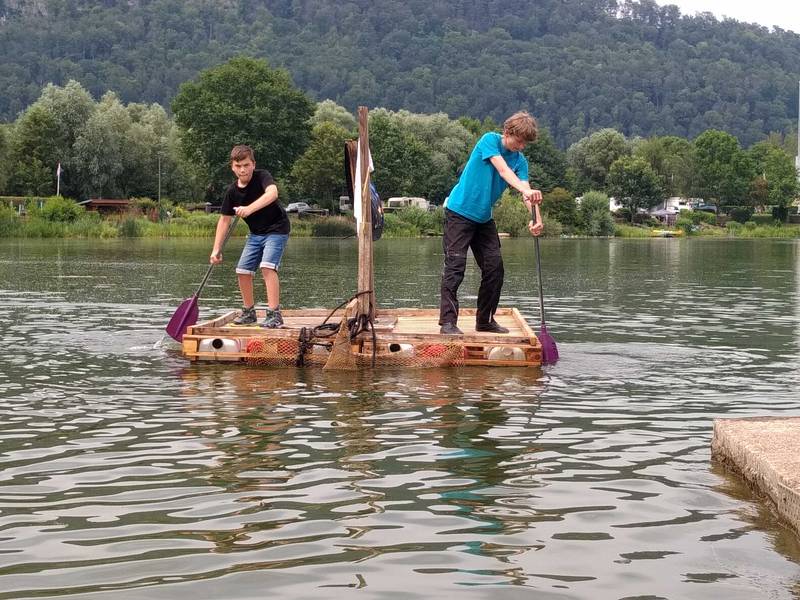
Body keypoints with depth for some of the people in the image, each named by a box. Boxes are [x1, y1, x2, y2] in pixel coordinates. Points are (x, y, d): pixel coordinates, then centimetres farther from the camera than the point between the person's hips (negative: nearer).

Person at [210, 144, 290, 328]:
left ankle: (274, 314, -24)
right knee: (242, 270, 6)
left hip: (276, 229, -7)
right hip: (256, 233, 7)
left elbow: (272, 193, -41)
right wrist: (216, 249, -3)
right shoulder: (232, 191, -4)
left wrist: (249, 208, -53)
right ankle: (249, 312, 24)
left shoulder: (262, 176, -19)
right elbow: (224, 219, 2)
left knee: (267, 266, -24)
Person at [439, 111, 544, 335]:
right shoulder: (490, 140, -13)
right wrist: (525, 190, -45)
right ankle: (448, 322, -12)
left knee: (494, 267, 3)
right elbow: (503, 170, -29)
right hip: (460, 211, -6)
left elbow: (526, 190, -13)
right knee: (455, 266, -12)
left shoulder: (520, 160, 2)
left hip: (484, 217, 6)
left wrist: (534, 217, -32)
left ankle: (485, 320, 16)